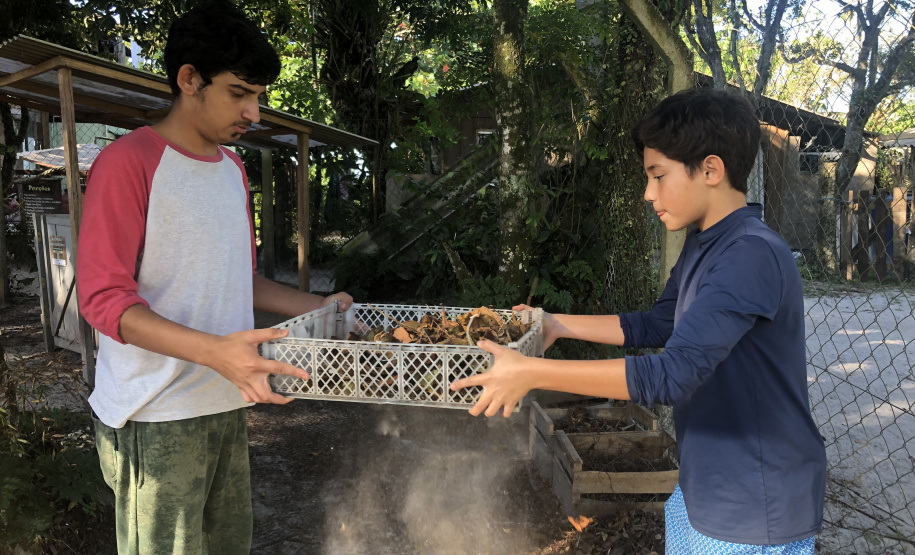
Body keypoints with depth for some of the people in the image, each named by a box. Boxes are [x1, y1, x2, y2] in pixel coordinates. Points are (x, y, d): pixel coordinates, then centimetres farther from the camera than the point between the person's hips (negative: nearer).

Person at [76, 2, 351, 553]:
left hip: (227, 404, 7)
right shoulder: (129, 161, -11)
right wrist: (215, 351, -30)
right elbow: (104, 298, -16)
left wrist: (319, 307, 8)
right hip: (156, 418, -7)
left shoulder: (233, 168, 14)